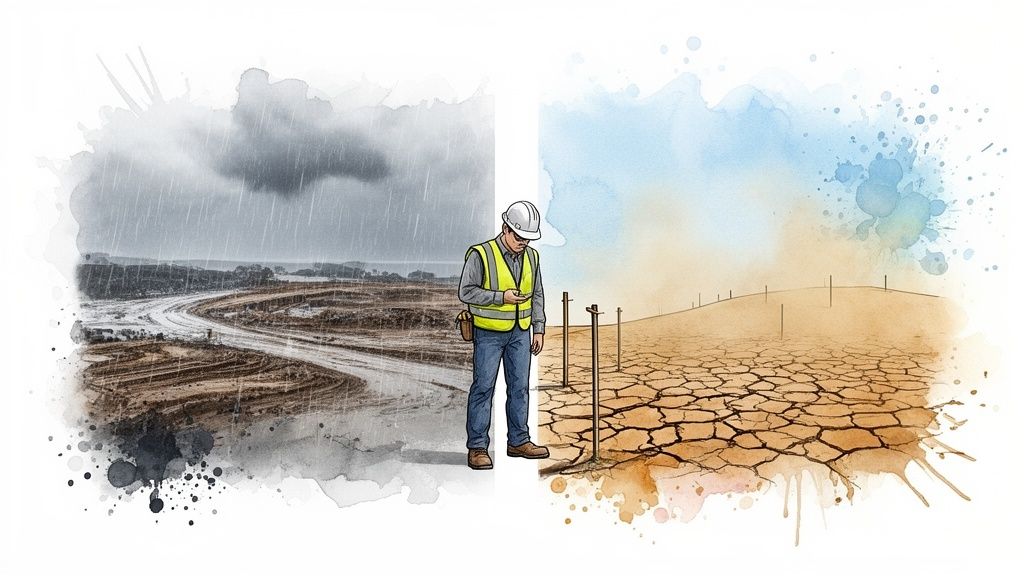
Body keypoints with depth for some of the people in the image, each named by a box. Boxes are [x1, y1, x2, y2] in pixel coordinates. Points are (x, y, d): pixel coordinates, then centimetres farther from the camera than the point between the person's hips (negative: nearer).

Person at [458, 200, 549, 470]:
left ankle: (518, 442, 22)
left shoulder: (532, 257, 6)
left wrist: (538, 329, 7)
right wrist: (501, 297, -21)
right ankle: (477, 447, 7)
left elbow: (537, 295, 13)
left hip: (520, 333, 6)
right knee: (483, 388, -1)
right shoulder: (481, 255, -13)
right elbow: (466, 291, -13)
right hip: (489, 333, -5)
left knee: (520, 387, 10)